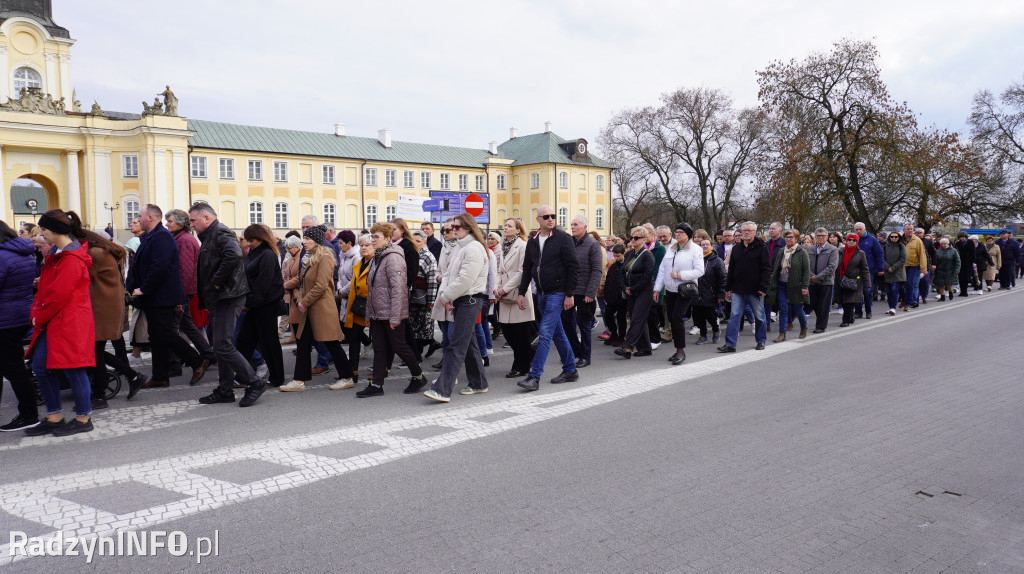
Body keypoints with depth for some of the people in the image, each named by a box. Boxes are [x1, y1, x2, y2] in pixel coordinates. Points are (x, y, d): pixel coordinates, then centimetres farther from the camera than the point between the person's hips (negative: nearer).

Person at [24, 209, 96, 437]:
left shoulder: (72, 259, -19)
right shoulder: (55, 253, 14)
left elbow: (59, 294, -20)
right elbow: (45, 287, 17)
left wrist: (39, 318, -9)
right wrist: (36, 313, 4)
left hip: (69, 323, -10)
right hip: (51, 321, 10)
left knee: (72, 368, -1)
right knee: (40, 367, 11)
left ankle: (83, 418, 13)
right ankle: (54, 418, 22)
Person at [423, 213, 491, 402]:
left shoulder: (474, 248, -13)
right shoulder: (462, 248, 19)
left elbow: (465, 279, -20)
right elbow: (451, 274, 17)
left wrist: (446, 296, -11)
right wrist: (443, 295, 1)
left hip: (470, 300, -10)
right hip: (460, 301, 10)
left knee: (456, 344, -12)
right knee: (468, 342, 15)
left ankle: (442, 389, -16)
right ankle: (478, 383, 25)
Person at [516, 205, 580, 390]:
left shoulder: (563, 238, -8)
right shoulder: (533, 241, 10)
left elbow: (573, 267, -10)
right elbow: (527, 269, 15)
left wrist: (570, 294, -13)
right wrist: (522, 293, 9)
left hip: (557, 293, -7)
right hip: (542, 294, 7)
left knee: (545, 333, -12)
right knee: (558, 333, 14)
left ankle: (534, 377, -12)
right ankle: (571, 370, 25)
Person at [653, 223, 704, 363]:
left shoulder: (695, 249, -4)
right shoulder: (671, 248, 12)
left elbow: (699, 271, -11)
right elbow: (662, 269, 14)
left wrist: (680, 275, -17)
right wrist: (657, 288, 10)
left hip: (685, 290, -6)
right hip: (670, 290, 6)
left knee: (676, 318, -15)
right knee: (672, 320, 6)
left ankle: (681, 351, -6)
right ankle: (678, 351, 17)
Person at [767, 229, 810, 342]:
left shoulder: (802, 252, -4)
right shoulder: (782, 252, 10)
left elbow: (806, 270, -7)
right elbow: (775, 269, 14)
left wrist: (805, 286, -12)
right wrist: (772, 284, 8)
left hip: (795, 286, -4)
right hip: (782, 285, 4)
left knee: (798, 309, 6)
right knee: (783, 310, -1)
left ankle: (804, 328, 33)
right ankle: (782, 334, 1)